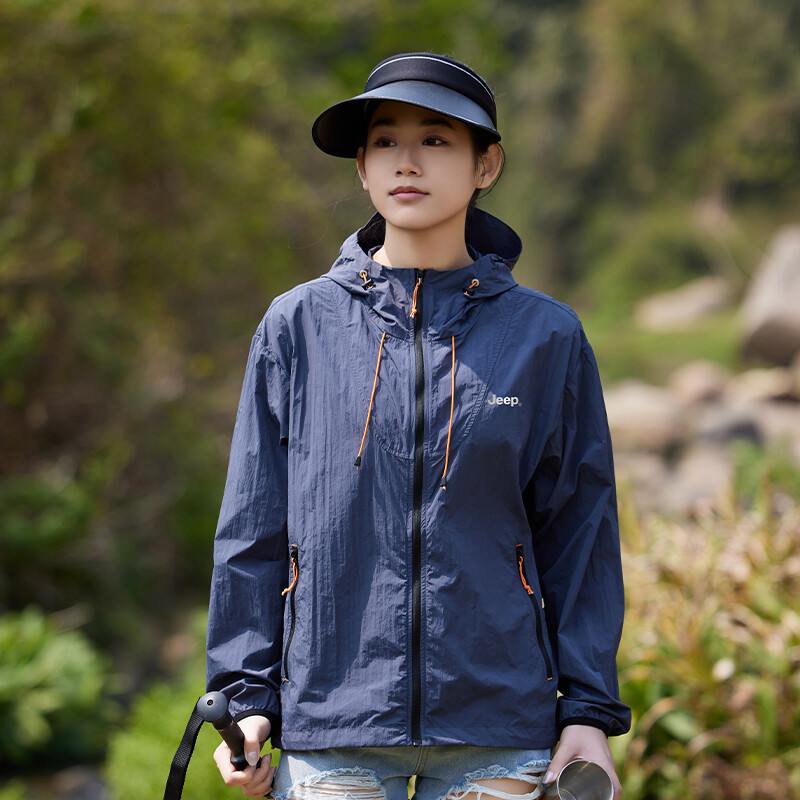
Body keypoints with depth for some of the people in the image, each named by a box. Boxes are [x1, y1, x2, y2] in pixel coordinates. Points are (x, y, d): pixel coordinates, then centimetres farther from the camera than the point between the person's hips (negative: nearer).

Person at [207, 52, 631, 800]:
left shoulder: (546, 336, 4)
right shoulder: (297, 326, 4)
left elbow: (580, 527, 6)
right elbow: (253, 524, 7)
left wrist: (591, 710, 3)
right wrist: (246, 695, 3)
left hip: (494, 723, 0)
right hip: (329, 716, 0)